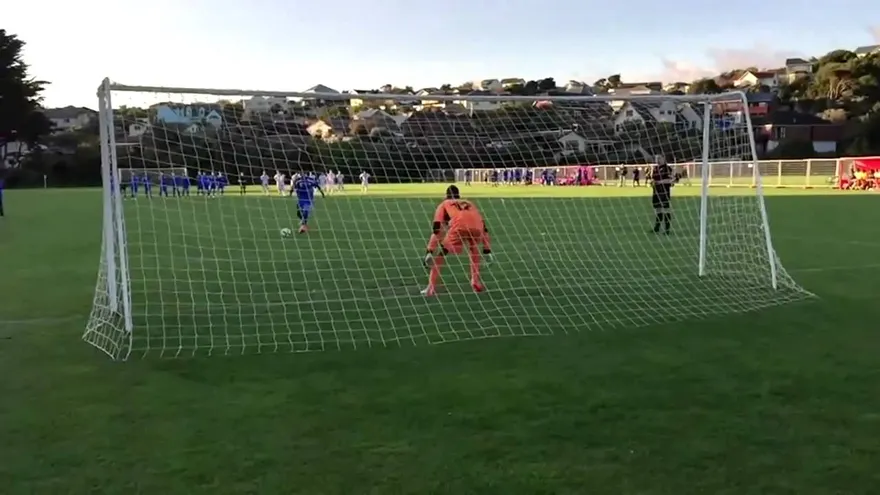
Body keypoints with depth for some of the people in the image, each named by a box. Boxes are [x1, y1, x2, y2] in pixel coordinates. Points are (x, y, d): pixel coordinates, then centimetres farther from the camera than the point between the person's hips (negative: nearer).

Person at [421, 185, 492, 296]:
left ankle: (431, 288, 7)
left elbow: (436, 228, 18)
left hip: (459, 227, -3)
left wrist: (430, 252, 14)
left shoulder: (444, 204, 32)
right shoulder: (470, 203, 42)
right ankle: (476, 283, 31)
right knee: (474, 250, 34)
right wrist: (487, 250, 35)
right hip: (476, 227, 3)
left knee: (441, 253, 14)